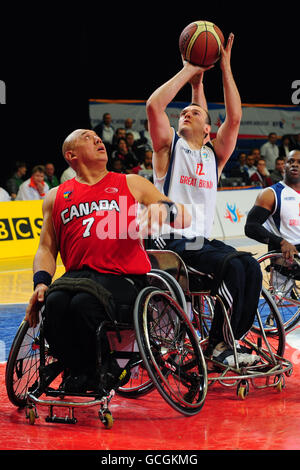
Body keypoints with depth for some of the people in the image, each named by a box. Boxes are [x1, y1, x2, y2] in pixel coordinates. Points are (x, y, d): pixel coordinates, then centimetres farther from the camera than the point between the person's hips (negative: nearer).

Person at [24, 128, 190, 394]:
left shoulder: (131, 184, 18)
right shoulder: (56, 197, 22)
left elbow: (185, 219, 13)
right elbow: (47, 248, 19)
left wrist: (164, 208, -11)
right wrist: (41, 282, -1)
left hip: (124, 277, -2)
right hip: (77, 275, 2)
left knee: (84, 303, -34)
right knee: (55, 302, -32)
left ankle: (104, 369, -8)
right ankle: (77, 370, -9)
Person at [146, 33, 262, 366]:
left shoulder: (214, 154, 17)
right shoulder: (170, 146, 6)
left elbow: (234, 117, 3)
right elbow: (153, 106, -11)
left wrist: (225, 68, 1)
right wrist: (189, 72, -5)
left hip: (202, 241, 5)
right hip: (171, 242, -5)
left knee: (250, 266, -20)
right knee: (233, 266, -27)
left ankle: (225, 343, -13)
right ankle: (219, 346, -17)